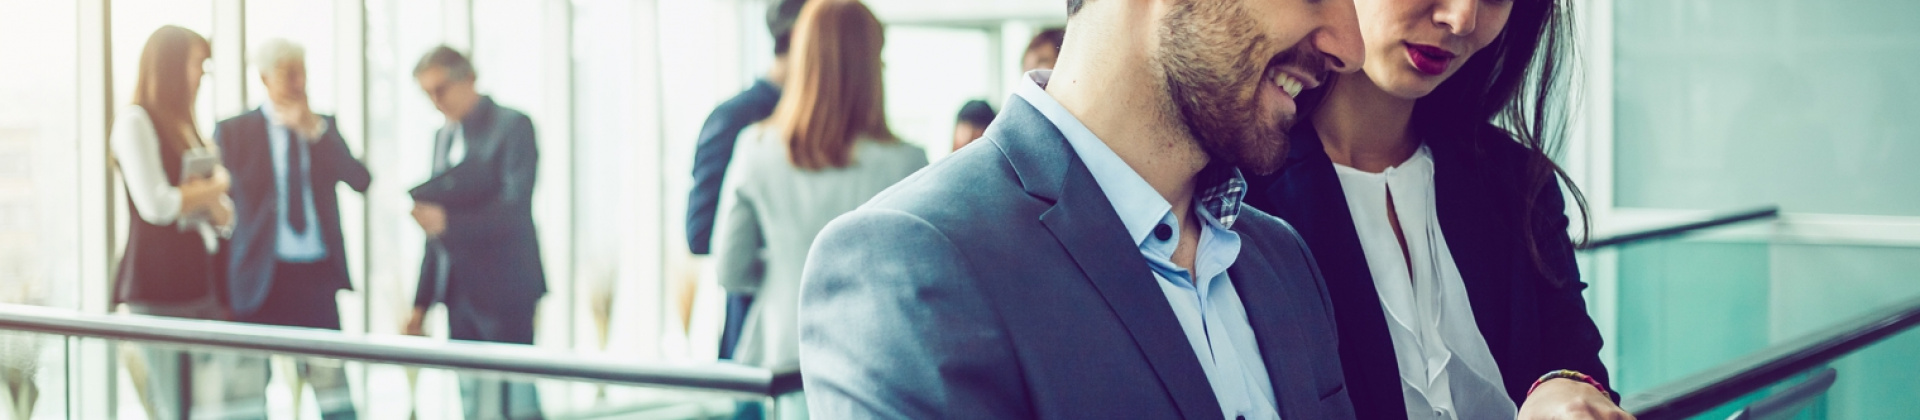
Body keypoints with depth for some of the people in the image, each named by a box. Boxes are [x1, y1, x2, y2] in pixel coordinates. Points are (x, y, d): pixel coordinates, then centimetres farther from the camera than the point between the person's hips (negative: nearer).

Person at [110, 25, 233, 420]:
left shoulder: (187, 128, 20)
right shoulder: (135, 121, -4)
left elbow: (225, 215, 18)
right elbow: (155, 205, -16)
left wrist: (205, 197, -5)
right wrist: (213, 187, 1)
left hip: (202, 279, 8)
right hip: (161, 282, -7)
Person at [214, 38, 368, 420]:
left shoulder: (322, 128, 10)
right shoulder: (234, 131, 2)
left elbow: (360, 181, -3)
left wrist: (315, 132, -12)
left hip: (316, 274, 2)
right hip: (262, 275, -2)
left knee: (332, 379, -1)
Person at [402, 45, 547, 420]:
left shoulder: (511, 126, -6)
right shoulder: (444, 137, 16)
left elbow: (515, 208, -15)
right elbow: (437, 230, 18)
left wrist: (449, 221, -29)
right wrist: (423, 302, 15)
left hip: (504, 290, -7)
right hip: (461, 294, 7)